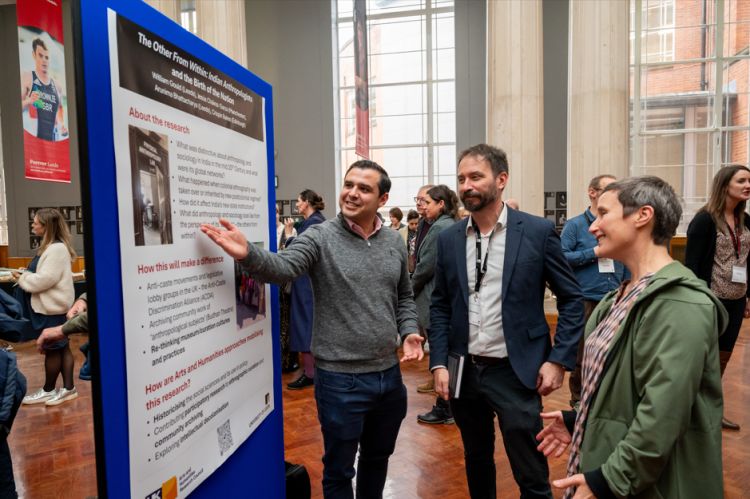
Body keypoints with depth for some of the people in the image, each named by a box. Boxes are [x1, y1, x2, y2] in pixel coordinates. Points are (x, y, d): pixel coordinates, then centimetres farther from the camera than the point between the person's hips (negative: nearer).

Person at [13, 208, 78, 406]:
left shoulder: (57, 249, -19)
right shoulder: (51, 247, 13)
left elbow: (45, 279, -23)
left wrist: (23, 278, -9)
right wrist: (26, 275, 4)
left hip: (51, 307, -10)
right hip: (50, 305, 10)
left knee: (52, 348, 4)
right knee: (62, 347, 11)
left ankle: (48, 390, 17)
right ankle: (68, 388, 17)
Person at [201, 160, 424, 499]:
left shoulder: (395, 243, 4)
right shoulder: (320, 237, -10)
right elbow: (282, 267, -27)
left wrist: (408, 332, -1)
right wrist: (248, 254, -46)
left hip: (389, 374, 5)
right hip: (341, 379, -4)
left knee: (378, 458, 25)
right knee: (339, 470, 14)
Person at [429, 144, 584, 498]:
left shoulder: (538, 231, -7)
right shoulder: (448, 239, 2)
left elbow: (572, 299, -2)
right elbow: (440, 306, 7)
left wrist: (559, 359, -9)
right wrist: (439, 363, 0)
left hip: (516, 371, -3)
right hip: (463, 372, 4)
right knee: (476, 463, 21)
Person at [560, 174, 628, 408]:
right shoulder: (575, 225, -2)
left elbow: (627, 264, 14)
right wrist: (594, 253, -15)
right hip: (586, 300, -4)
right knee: (582, 354, 5)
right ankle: (578, 398, 20)